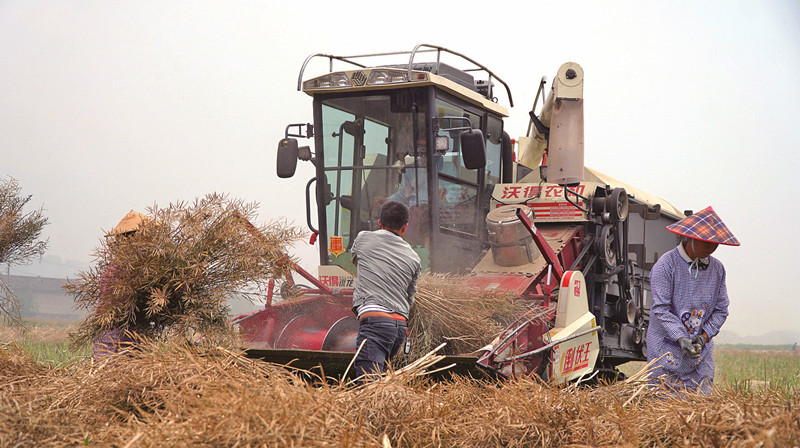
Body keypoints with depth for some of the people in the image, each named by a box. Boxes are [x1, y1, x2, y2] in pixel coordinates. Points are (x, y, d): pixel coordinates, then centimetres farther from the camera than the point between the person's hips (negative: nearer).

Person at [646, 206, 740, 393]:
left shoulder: (717, 268, 6)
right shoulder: (665, 265, -9)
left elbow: (721, 310, 8)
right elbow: (661, 309, -13)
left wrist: (704, 336, -7)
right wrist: (681, 339, -22)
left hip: (702, 349, 4)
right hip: (667, 346, -4)